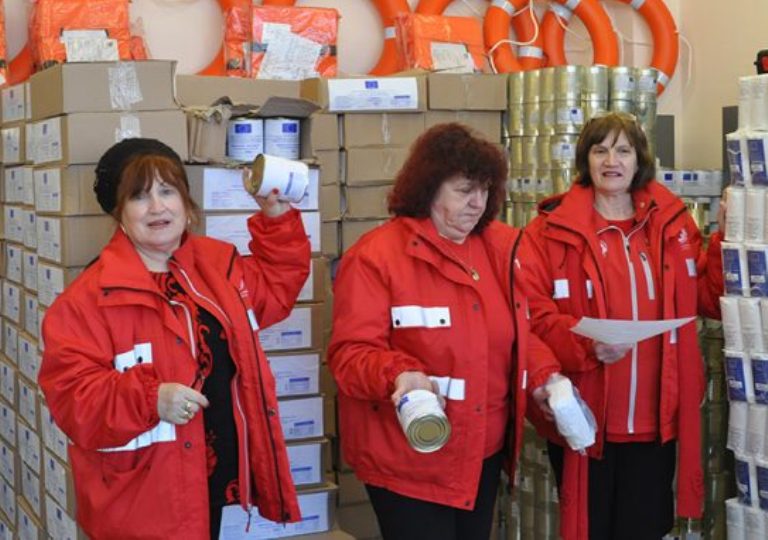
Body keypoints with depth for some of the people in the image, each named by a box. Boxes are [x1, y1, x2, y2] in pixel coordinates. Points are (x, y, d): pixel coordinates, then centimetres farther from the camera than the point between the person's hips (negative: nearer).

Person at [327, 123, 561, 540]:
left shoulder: (502, 248, 6)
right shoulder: (375, 256, -14)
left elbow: (518, 331, 14)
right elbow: (351, 352, -17)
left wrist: (543, 377, -3)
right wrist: (398, 375, -34)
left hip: (486, 452, 7)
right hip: (409, 461, -7)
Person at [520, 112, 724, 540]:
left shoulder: (672, 221, 6)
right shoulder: (552, 229, -6)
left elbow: (710, 298, 8)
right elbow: (533, 313, -11)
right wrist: (586, 344, -26)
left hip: (656, 420, 3)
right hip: (584, 421, -3)